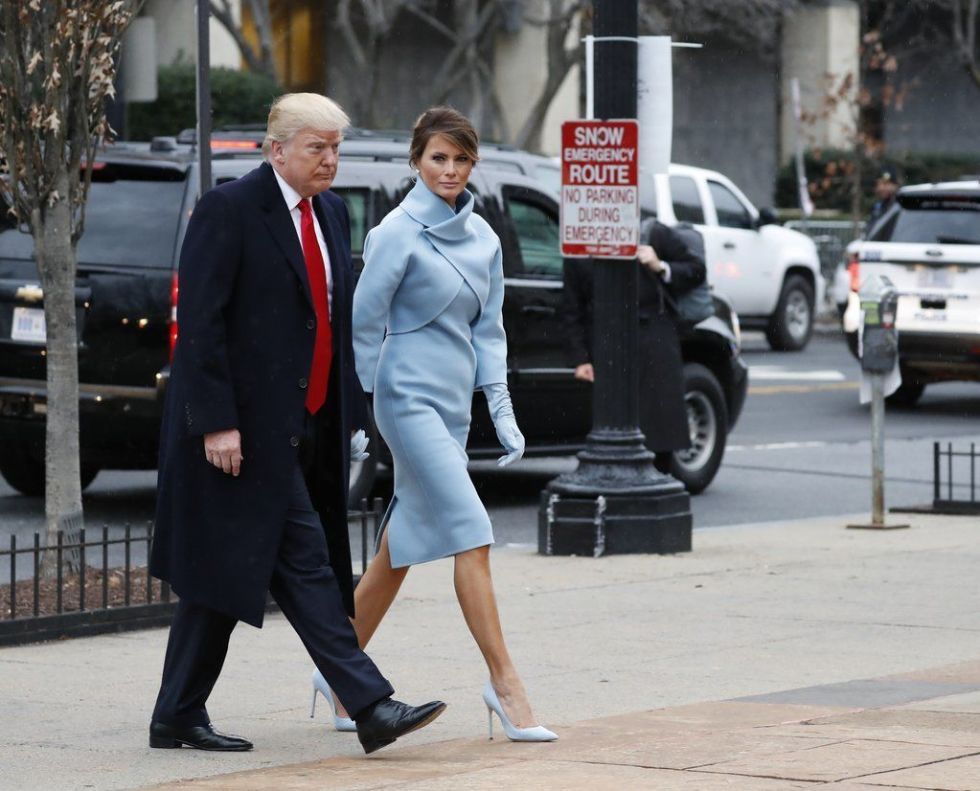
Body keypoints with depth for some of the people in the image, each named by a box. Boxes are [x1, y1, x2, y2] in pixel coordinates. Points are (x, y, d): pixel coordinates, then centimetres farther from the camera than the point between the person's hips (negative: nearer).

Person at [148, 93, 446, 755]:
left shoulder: (331, 213, 14)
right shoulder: (229, 210, -11)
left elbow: (338, 320, 19)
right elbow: (199, 322, -14)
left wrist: (349, 415, 14)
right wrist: (215, 421, -19)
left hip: (306, 427, 8)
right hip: (248, 427, -8)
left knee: (226, 573, 11)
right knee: (303, 561, -10)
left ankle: (179, 718, 16)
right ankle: (370, 705, -13)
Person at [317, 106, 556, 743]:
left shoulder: (482, 237, 10)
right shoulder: (398, 233, -10)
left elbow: (488, 330, 14)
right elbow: (364, 324, -7)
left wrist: (503, 412, 7)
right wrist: (361, 413, -5)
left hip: (454, 403, 7)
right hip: (411, 398, -7)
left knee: (403, 546, 12)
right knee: (470, 534, -14)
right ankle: (504, 683, -13)